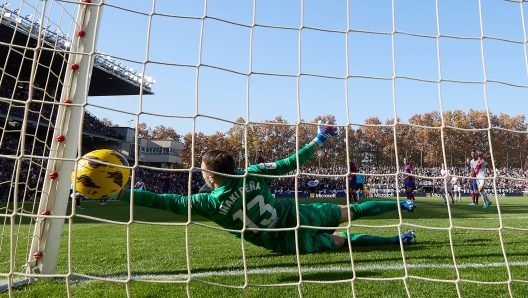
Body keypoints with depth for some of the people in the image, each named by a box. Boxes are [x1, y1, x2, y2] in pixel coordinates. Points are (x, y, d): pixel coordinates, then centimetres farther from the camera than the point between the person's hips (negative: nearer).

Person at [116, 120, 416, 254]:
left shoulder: (209, 203, -17)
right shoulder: (251, 174, -10)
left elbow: (166, 201, -14)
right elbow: (291, 163, -6)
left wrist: (121, 192, -8)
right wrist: (318, 142, 6)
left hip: (287, 243, -2)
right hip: (298, 214, 2)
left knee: (341, 240, 17)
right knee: (349, 211, 19)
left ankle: (397, 240, 19)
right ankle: (402, 203, 31)